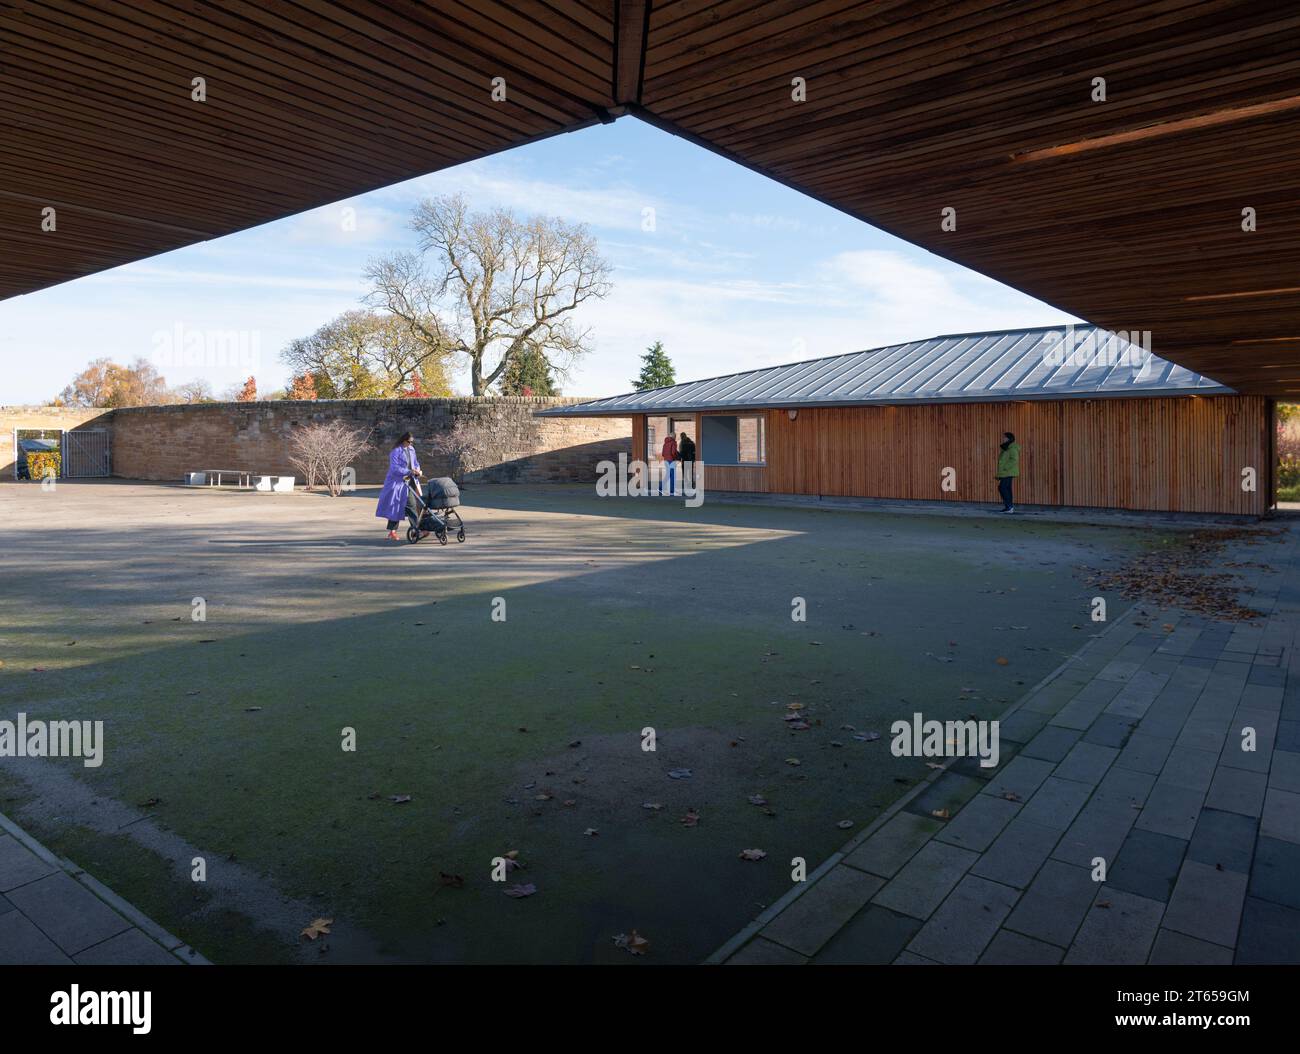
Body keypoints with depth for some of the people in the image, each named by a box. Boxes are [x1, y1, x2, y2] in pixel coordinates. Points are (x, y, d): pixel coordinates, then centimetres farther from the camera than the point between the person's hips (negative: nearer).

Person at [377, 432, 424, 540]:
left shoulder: (411, 449, 8)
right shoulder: (396, 451, -14)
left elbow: (415, 462, 17)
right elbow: (395, 468, -20)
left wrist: (417, 471, -4)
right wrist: (410, 471, -25)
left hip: (408, 481, 6)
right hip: (397, 482, -6)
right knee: (395, 506, -2)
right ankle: (392, 532, 4)